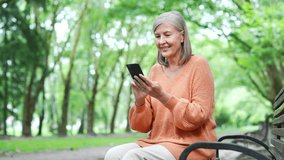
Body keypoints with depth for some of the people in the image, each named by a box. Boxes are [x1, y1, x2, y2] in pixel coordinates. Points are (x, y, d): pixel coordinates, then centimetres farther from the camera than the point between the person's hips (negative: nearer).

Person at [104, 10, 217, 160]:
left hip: (191, 146, -5)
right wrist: (139, 101, -13)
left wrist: (163, 96, -22)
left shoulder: (198, 65, -4)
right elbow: (143, 125, 8)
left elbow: (198, 117, -12)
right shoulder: (155, 70, 10)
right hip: (158, 142, 5)